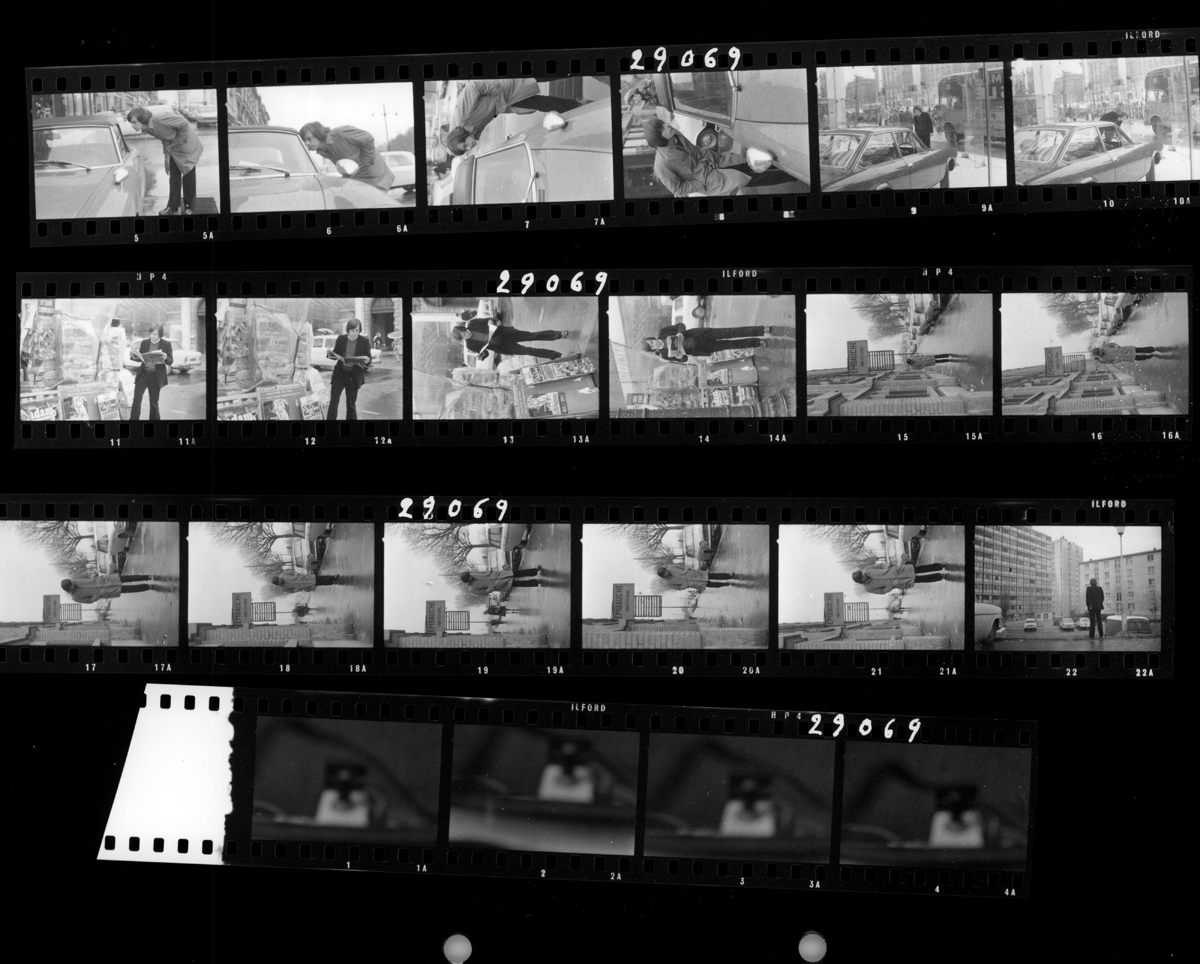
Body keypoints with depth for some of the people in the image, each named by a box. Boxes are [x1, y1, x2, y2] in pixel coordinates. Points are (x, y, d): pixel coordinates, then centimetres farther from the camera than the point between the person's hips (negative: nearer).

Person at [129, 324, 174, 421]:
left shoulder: (166, 344, -3)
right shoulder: (145, 342, 4)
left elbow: (170, 362, -1)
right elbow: (140, 358, 13)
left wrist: (165, 358, -23)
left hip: (156, 376, -2)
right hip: (143, 373, 2)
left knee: (154, 402, 7)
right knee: (136, 399, -8)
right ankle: (133, 419, -5)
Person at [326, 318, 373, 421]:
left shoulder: (364, 342, -2)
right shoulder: (341, 339, 2)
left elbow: (369, 359, 1)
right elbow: (335, 354, 10)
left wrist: (367, 360, -23)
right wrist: (329, 354, -14)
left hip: (354, 376, -1)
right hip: (340, 373, 1)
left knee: (351, 403, 8)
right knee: (333, 400, -7)